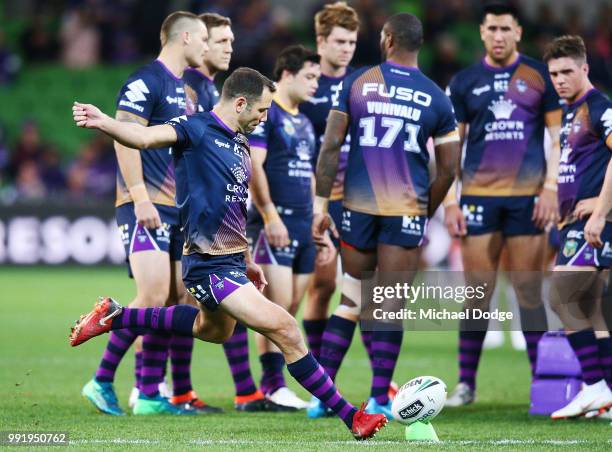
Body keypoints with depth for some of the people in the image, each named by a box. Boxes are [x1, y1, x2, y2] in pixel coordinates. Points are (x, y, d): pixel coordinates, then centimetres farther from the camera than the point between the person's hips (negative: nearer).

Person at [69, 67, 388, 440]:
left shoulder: (240, 145, 13)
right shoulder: (197, 129, -13)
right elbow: (145, 137, -29)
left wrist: (248, 262, 27)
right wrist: (104, 123, -48)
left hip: (231, 260, 10)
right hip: (210, 265, -10)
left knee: (213, 329, 35)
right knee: (285, 330, -15)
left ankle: (115, 316, 44)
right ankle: (351, 416, -9)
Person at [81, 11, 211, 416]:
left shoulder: (185, 89, 19)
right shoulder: (145, 83, -9)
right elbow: (125, 140, -16)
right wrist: (140, 198, -22)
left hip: (179, 210, 9)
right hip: (147, 207, -9)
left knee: (176, 300, 4)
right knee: (153, 296, -16)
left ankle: (149, 395, 7)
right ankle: (102, 381, -7)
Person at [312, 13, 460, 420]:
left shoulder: (356, 83, 1)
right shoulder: (437, 99, 2)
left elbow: (331, 146, -2)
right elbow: (448, 169, 3)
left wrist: (322, 203, 3)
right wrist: (426, 215, 16)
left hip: (359, 206, 1)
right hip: (407, 210, -1)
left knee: (349, 302, 11)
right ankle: (379, 399, 1)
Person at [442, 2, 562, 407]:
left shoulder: (539, 76, 4)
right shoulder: (465, 82, 7)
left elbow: (558, 135, 4)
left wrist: (550, 187, -6)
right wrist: (450, 201, 2)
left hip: (528, 195, -1)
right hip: (479, 196, 1)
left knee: (529, 290, 1)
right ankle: (466, 383, 7)